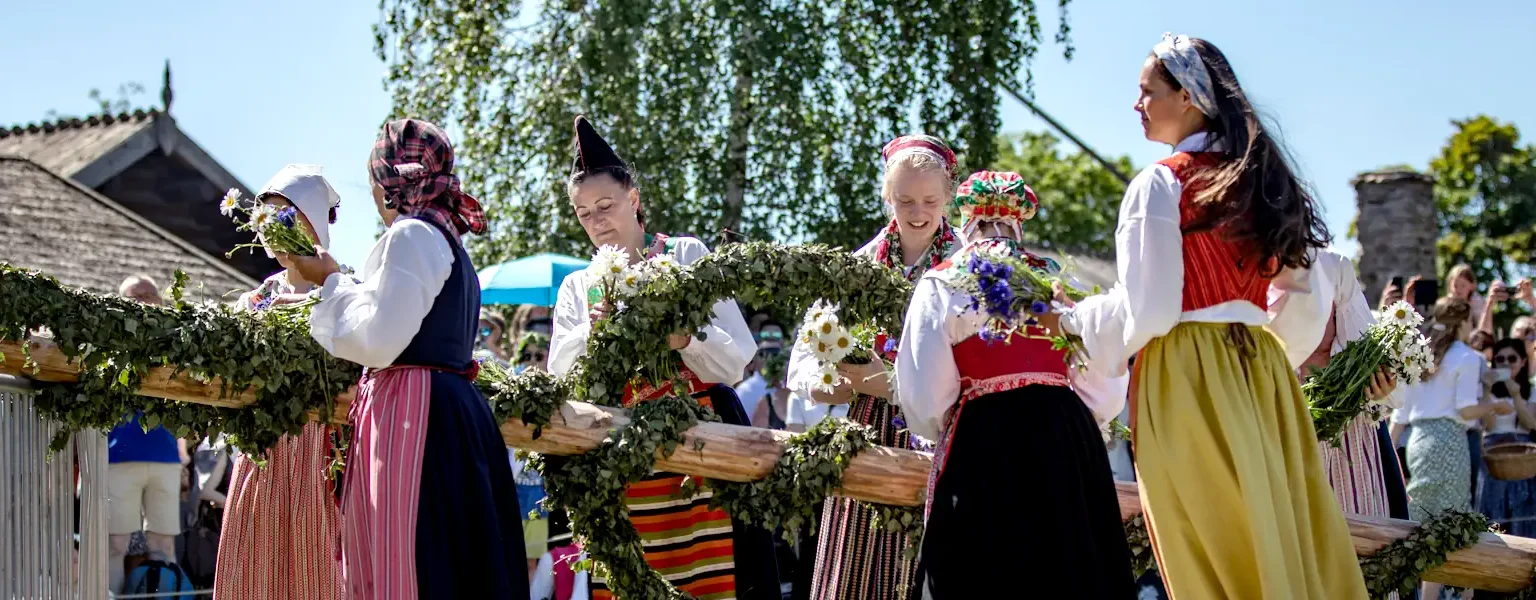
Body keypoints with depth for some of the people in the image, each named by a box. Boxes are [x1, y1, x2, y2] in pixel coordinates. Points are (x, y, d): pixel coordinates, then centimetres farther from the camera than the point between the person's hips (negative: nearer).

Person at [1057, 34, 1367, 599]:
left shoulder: (1160, 183, -8)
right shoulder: (1259, 179, 12)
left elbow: (1146, 310, -11)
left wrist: (1076, 318, 4)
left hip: (1185, 377, -7)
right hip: (1262, 370, 7)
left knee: (1210, 552, -2)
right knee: (1285, 540, 7)